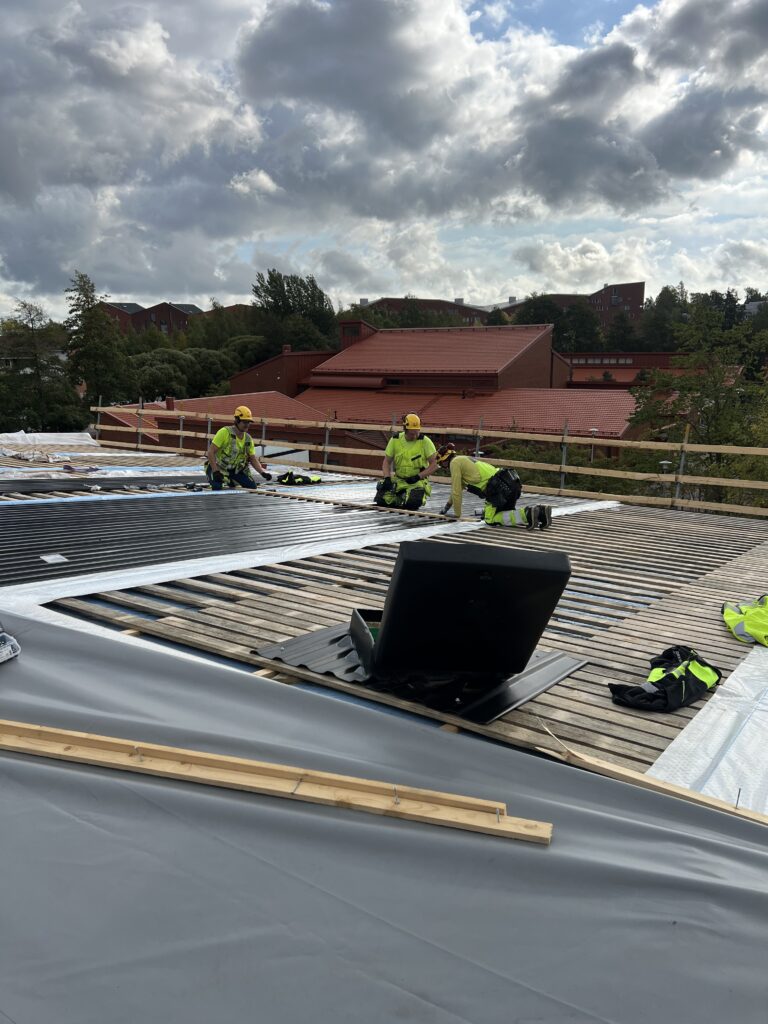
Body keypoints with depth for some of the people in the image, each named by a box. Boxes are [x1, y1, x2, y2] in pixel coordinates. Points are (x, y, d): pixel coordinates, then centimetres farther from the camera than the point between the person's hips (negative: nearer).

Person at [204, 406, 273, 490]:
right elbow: (210, 452, -23)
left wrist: (263, 472, -17)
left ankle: (230, 481, 19)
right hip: (218, 466, -5)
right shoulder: (225, 432, -22)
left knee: (252, 486, -7)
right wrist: (215, 471, -30)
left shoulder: (248, 439, -4)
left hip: (235, 469, 5)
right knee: (217, 487, -30)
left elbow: (253, 460, 1)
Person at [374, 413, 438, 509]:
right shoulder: (395, 440, -4)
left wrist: (418, 477, -18)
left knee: (413, 503, -30)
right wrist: (387, 478, -13)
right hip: (398, 479, 3)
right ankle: (399, 497, 17)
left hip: (417, 481, -3)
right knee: (381, 500, -16)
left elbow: (434, 465, -9)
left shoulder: (425, 441, -12)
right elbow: (387, 462, 4)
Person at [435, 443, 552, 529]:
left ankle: (526, 514, -19)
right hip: (511, 482, 9)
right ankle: (540, 512, 5)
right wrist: (449, 504, 54)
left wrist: (457, 514, 11)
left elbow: (456, 491, 0)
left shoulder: (455, 462, 2)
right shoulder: (463, 460, 30)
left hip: (499, 487, -9)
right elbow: (458, 486, 44)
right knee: (504, 513, 22)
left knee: (491, 520, -3)